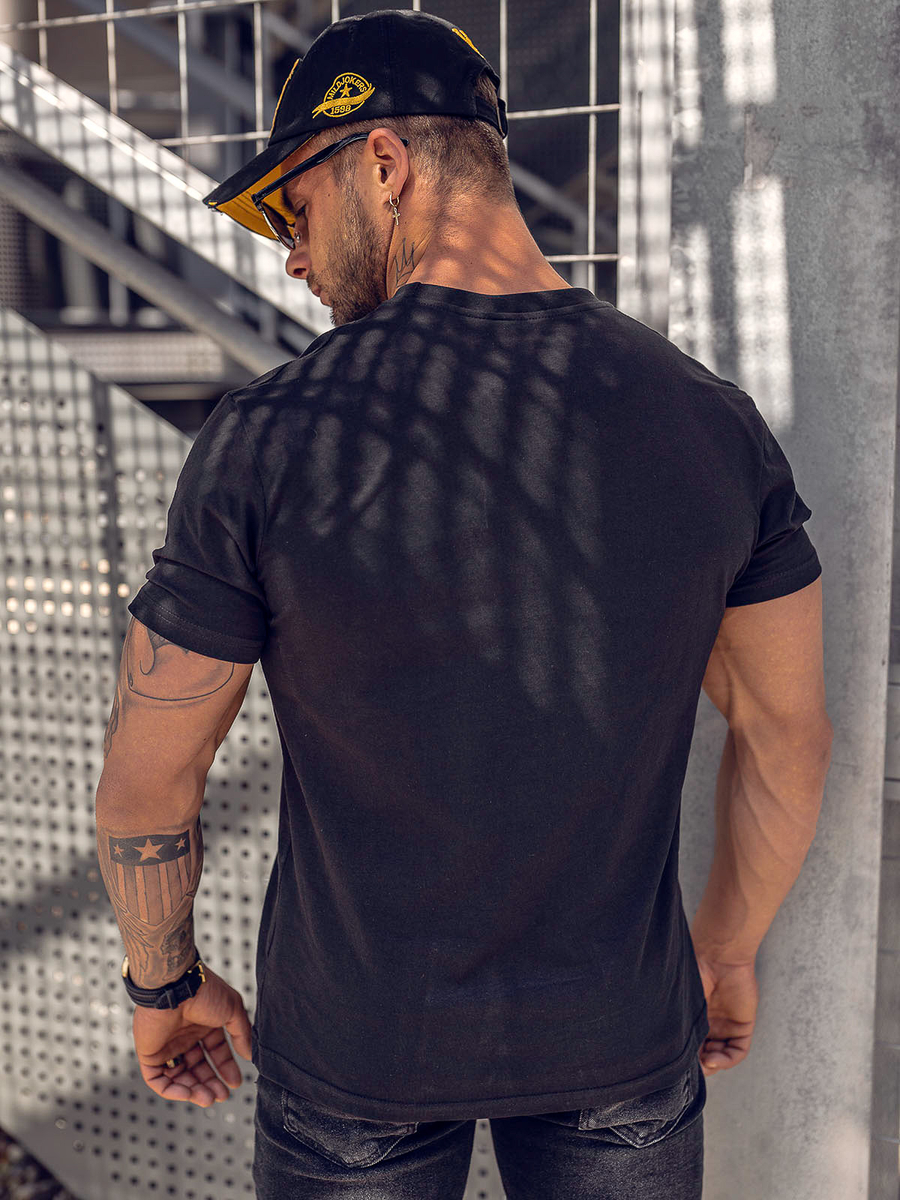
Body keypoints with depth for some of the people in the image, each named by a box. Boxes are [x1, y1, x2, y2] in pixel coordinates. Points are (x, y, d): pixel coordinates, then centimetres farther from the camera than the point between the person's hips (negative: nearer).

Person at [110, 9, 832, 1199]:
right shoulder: (712, 420, -11)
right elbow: (790, 733, -1)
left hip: (359, 1043, -1)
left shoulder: (266, 438, -20)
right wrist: (730, 945, 15)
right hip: (624, 1035, 2)